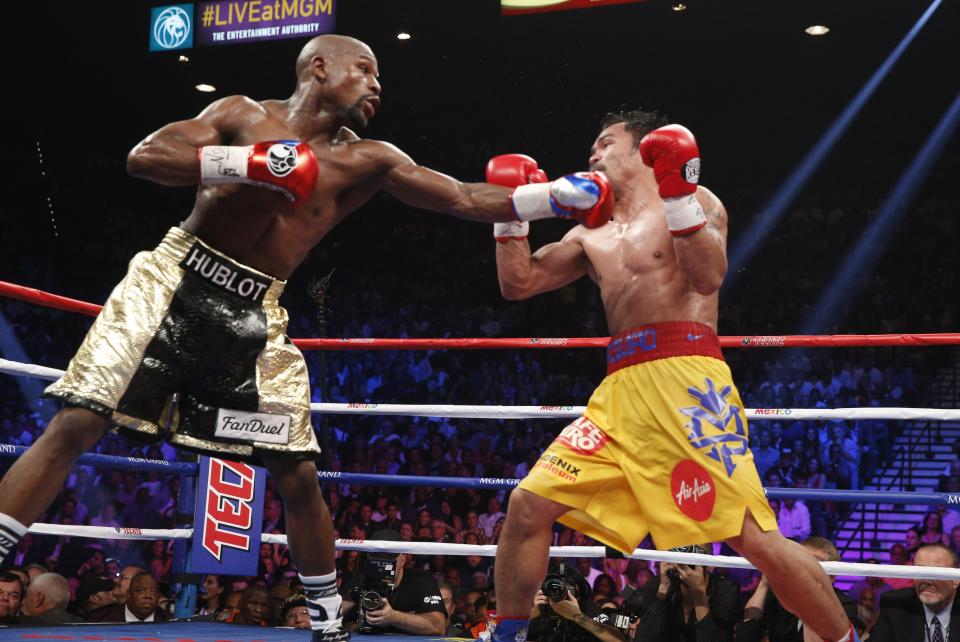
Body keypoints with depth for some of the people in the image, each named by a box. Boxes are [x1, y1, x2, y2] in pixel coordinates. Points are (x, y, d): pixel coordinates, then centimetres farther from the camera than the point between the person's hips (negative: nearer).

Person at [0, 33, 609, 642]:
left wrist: (566, 197, -8)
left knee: (299, 475, 0)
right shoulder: (243, 115, 1)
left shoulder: (365, 162, 4)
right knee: (76, 424, -11)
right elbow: (143, 156, -10)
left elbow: (465, 199, 0)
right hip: (176, 282, -2)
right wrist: (249, 164, -22)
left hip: (255, 315, 2)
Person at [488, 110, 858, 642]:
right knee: (528, 505, -2)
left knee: (754, 537, -13)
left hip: (686, 378, -6)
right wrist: (512, 209, 13)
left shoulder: (694, 202, 8)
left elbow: (708, 278, -11)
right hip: (621, 388, 6)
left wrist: (676, 197, -17)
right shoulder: (591, 235, 24)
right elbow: (518, 283, 20)